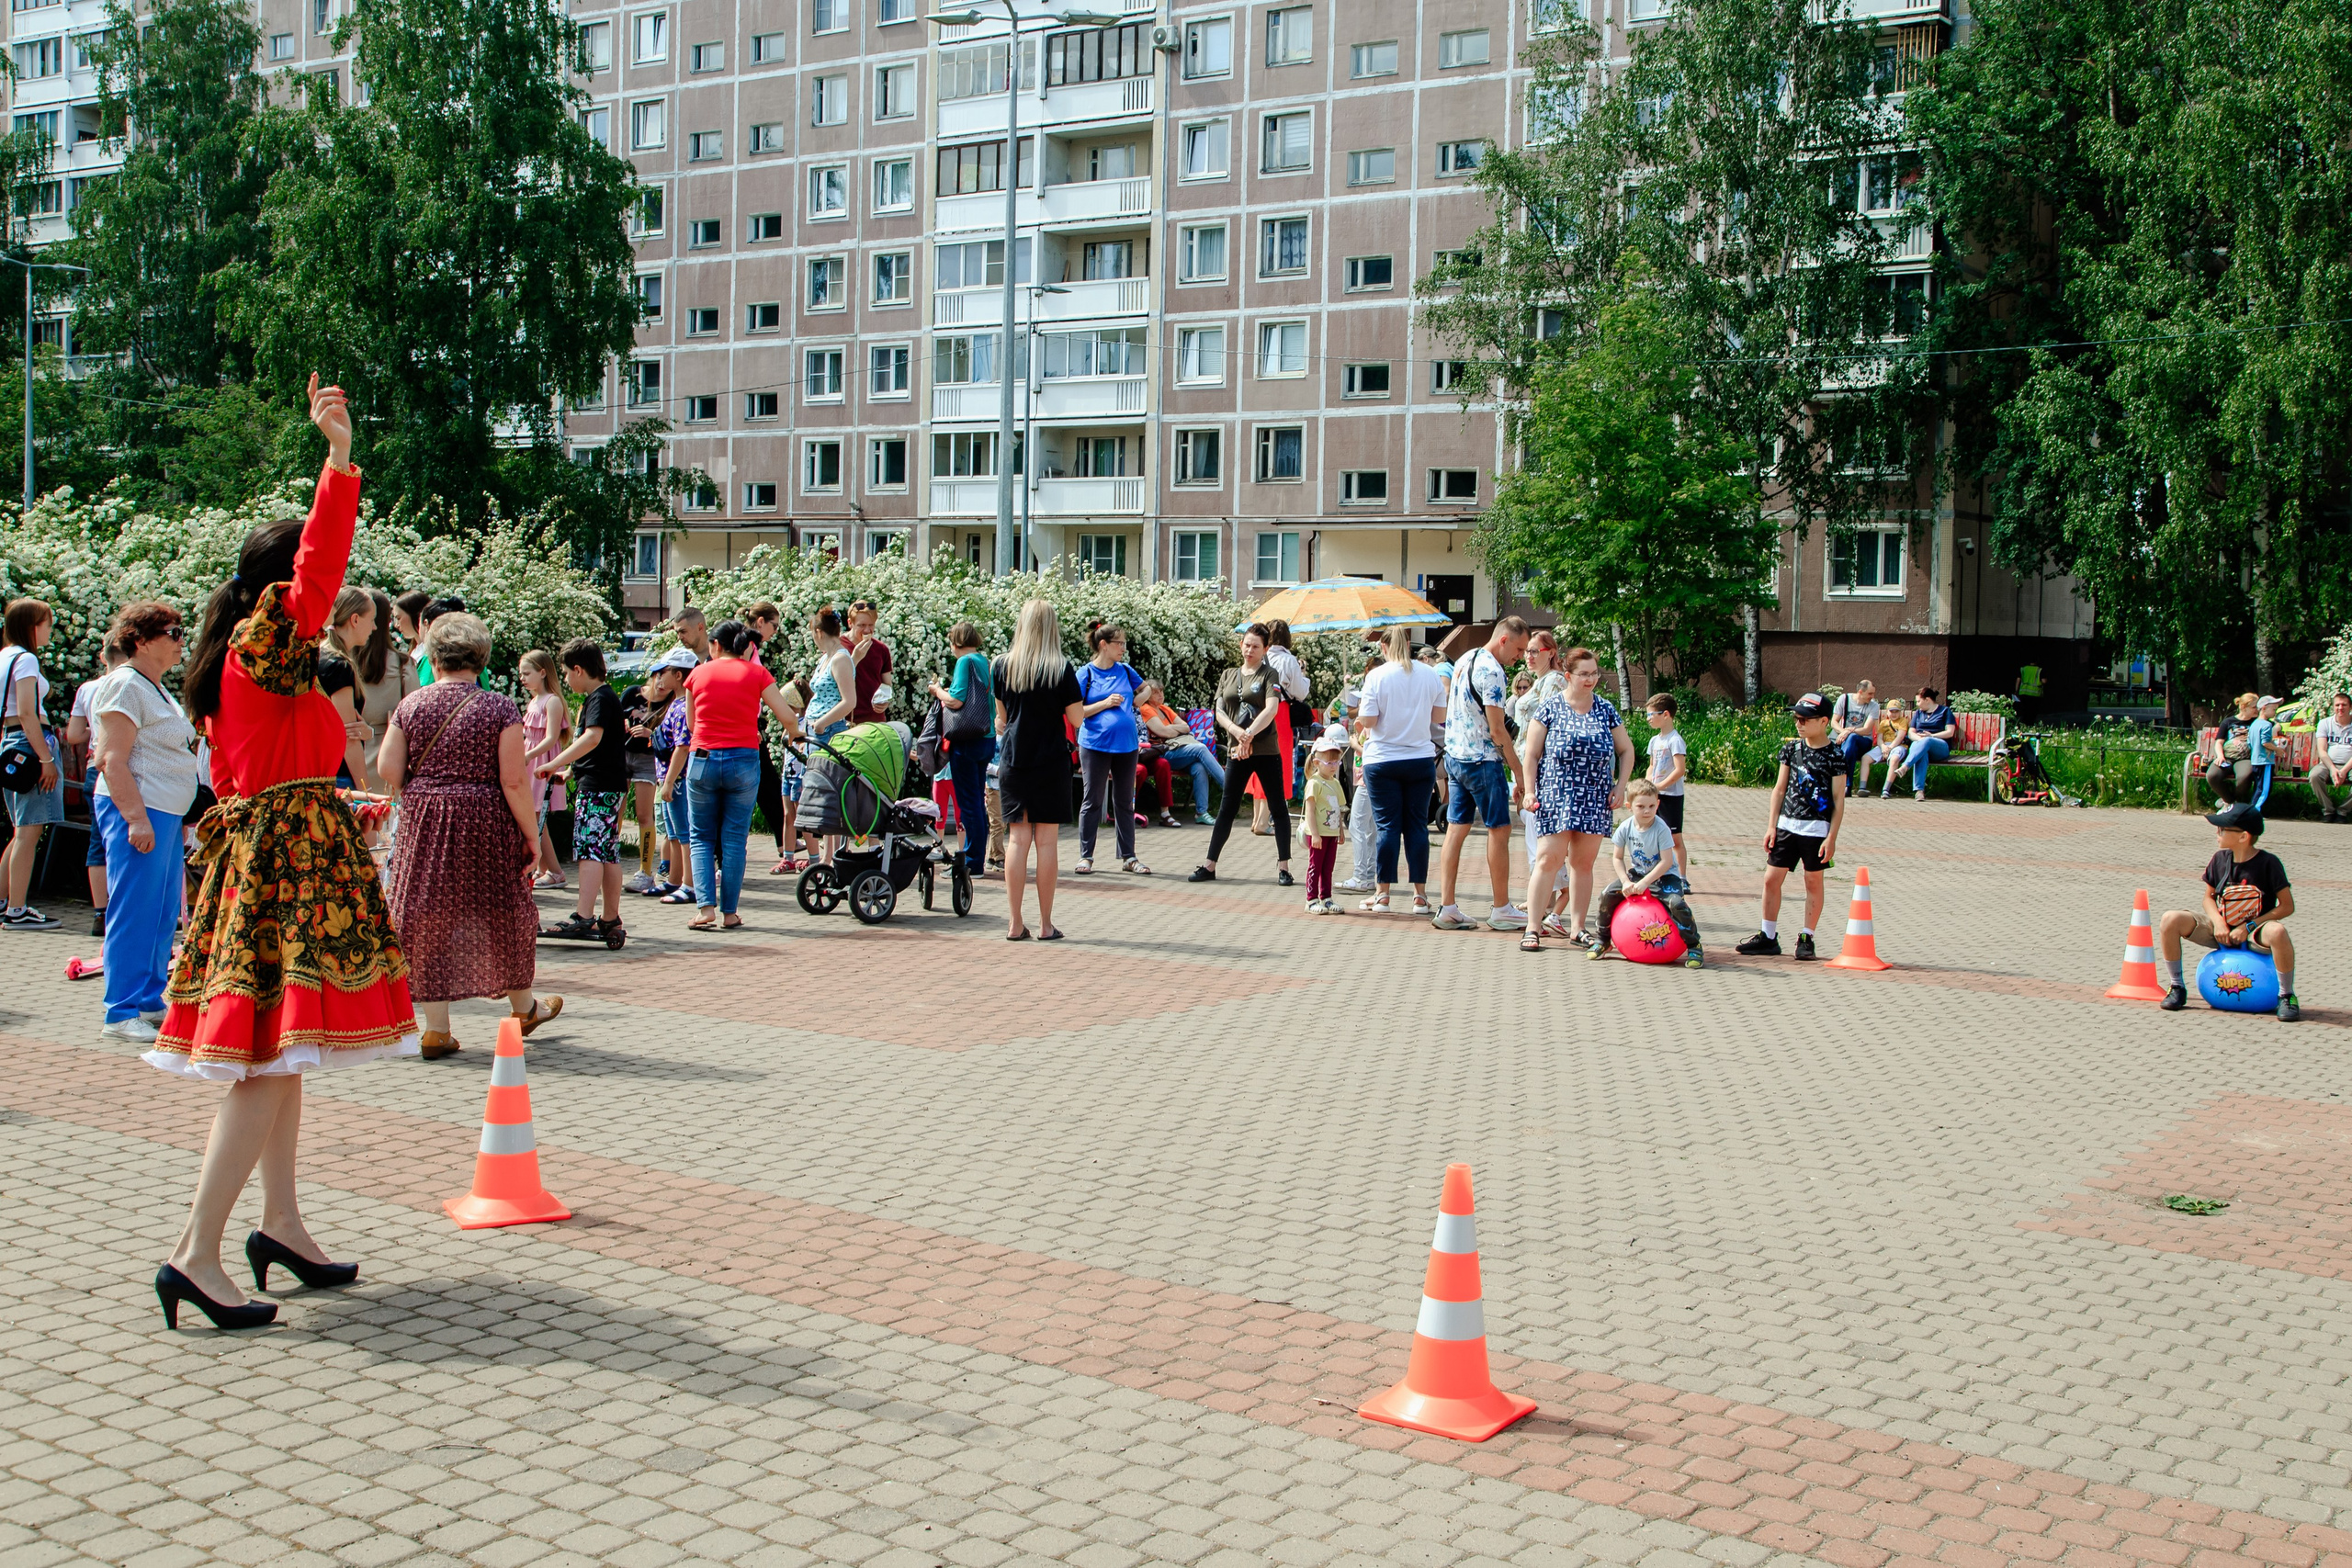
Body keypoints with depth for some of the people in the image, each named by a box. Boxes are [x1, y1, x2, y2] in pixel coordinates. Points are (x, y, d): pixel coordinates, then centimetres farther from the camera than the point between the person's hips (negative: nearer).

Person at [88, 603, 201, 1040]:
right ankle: (121, 1014, -4)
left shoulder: (156, 688, 19)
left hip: (166, 815, 10)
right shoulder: (124, 685, -11)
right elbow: (112, 761, -18)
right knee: (134, 914, -8)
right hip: (138, 811, -10)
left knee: (163, 914, 12)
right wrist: (136, 818, -24)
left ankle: (152, 1002, 19)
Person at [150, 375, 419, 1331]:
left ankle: (281, 1224, 24)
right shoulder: (266, 647, -12)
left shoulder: (235, 663, 15)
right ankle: (197, 1254, -13)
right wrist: (340, 455, -25)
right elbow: (318, 564, -23)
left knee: (276, 1056, 16)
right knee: (272, 1058, -11)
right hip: (288, 858, -10)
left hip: (253, 851, 10)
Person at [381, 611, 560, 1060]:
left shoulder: (410, 705, 0)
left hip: (423, 822, 2)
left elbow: (388, 769, -2)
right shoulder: (500, 709, -7)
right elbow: (514, 781, -11)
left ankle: (436, 1027, 8)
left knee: (431, 918, 8)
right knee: (501, 913, 14)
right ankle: (523, 1007, 33)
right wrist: (531, 836, -3)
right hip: (485, 824, -2)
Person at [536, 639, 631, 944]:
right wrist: (569, 771, 36)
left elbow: (593, 737, -27)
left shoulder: (599, 698, -11)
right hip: (611, 784, 10)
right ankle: (611, 921, 13)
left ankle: (583, 918, -20)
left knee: (590, 849, -14)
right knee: (608, 852, 10)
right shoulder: (607, 696, 20)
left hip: (597, 786, -10)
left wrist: (554, 764, -28)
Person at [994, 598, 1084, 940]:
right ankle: (1045, 924, 6)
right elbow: (1078, 719, -4)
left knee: (1017, 838, 5)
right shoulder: (1061, 669, -9)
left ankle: (1014, 924, 5)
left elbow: (1001, 717, 12)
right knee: (1047, 841, 2)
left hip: (1013, 761, 3)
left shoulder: (1004, 666, 1)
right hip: (1051, 763, -3)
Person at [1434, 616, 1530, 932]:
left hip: (1454, 755, 9)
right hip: (1482, 760, -9)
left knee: (1456, 830, 7)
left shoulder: (1464, 660, 11)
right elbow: (1497, 730, -19)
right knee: (1499, 830, 2)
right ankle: (1501, 909, 7)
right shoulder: (1491, 670, -18)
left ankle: (1446, 907, 4)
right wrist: (1518, 772, -14)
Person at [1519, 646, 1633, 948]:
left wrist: (1620, 786, 5)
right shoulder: (1550, 709, 0)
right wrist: (1529, 791, -6)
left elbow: (1626, 750, 17)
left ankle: (1577, 928, 13)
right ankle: (1534, 927, -6)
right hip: (1556, 795, -3)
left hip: (1595, 799, 3)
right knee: (1550, 858, -10)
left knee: (1583, 863, 6)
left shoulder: (1605, 710, 10)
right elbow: (1531, 754, 1)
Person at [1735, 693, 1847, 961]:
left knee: (1814, 882, 5)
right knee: (1771, 879, 2)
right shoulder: (1791, 748, 6)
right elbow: (1780, 789, 10)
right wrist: (1771, 826, 5)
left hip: (1817, 828, -4)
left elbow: (1839, 800, -5)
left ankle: (1806, 939, 14)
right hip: (1787, 824, 4)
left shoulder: (1835, 756, -6)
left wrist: (1831, 837, -10)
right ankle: (1768, 937, 11)